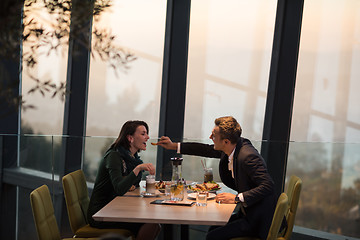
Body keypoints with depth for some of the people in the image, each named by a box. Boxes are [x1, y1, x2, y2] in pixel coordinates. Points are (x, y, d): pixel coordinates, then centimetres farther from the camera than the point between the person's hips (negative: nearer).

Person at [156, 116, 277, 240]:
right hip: (247, 212, 9)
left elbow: (268, 186, -31)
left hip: (258, 220, -9)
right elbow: (208, 150, 18)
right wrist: (174, 146, 21)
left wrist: (237, 198, -31)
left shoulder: (248, 156, -27)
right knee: (213, 229, 9)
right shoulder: (232, 147, 1)